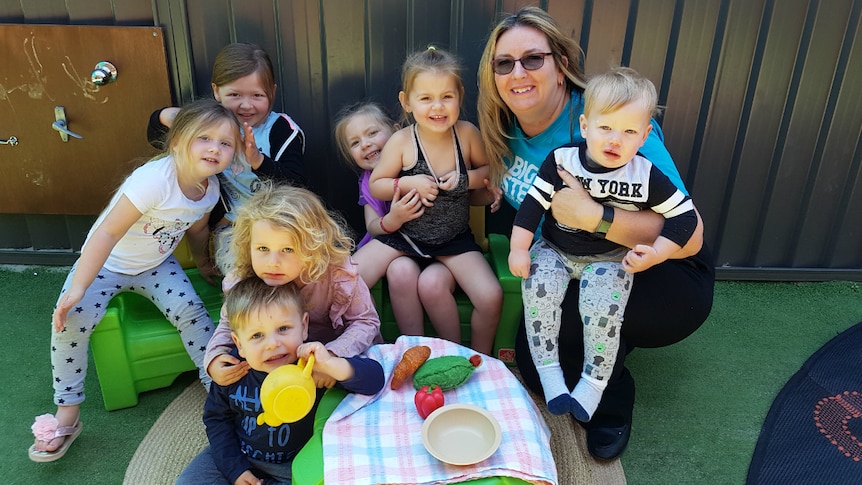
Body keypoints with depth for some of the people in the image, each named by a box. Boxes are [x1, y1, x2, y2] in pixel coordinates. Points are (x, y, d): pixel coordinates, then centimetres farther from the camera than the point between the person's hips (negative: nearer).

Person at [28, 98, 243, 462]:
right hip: (106, 262, -4)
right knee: (70, 322, -20)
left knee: (191, 311, -18)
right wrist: (77, 289, -33)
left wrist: (202, 262, 25)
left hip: (157, 263, 4)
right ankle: (67, 415, -2)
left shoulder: (210, 189, -12)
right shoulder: (155, 179, -34)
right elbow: (109, 232, -33)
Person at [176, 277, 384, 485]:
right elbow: (217, 418, 0)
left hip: (296, 465, -2)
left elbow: (374, 379, -32)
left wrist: (331, 365, -49)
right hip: (240, 456, 2)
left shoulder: (314, 365, -26)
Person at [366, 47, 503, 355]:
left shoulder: (467, 134, -11)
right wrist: (408, 183, -22)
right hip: (402, 234, 0)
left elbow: (490, 170, 3)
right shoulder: (401, 142, -14)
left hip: (456, 238, 1)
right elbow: (375, 186, -5)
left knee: (491, 298, -14)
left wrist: (466, 178, -17)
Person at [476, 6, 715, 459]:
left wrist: (592, 216, -43)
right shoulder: (510, 129, -6)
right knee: (533, 364, -4)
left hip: (666, 280, -6)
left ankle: (613, 404, 1)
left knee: (553, 316, -31)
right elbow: (504, 188, 19)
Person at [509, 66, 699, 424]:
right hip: (554, 249, 1)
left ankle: (593, 382, 0)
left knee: (602, 307, -24)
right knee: (538, 289, -24)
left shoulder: (646, 177, -12)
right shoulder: (562, 160, -12)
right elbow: (532, 204, -9)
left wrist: (654, 255, -17)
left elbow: (685, 216, -6)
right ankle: (549, 373, -8)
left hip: (610, 259, -1)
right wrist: (519, 250, -12)